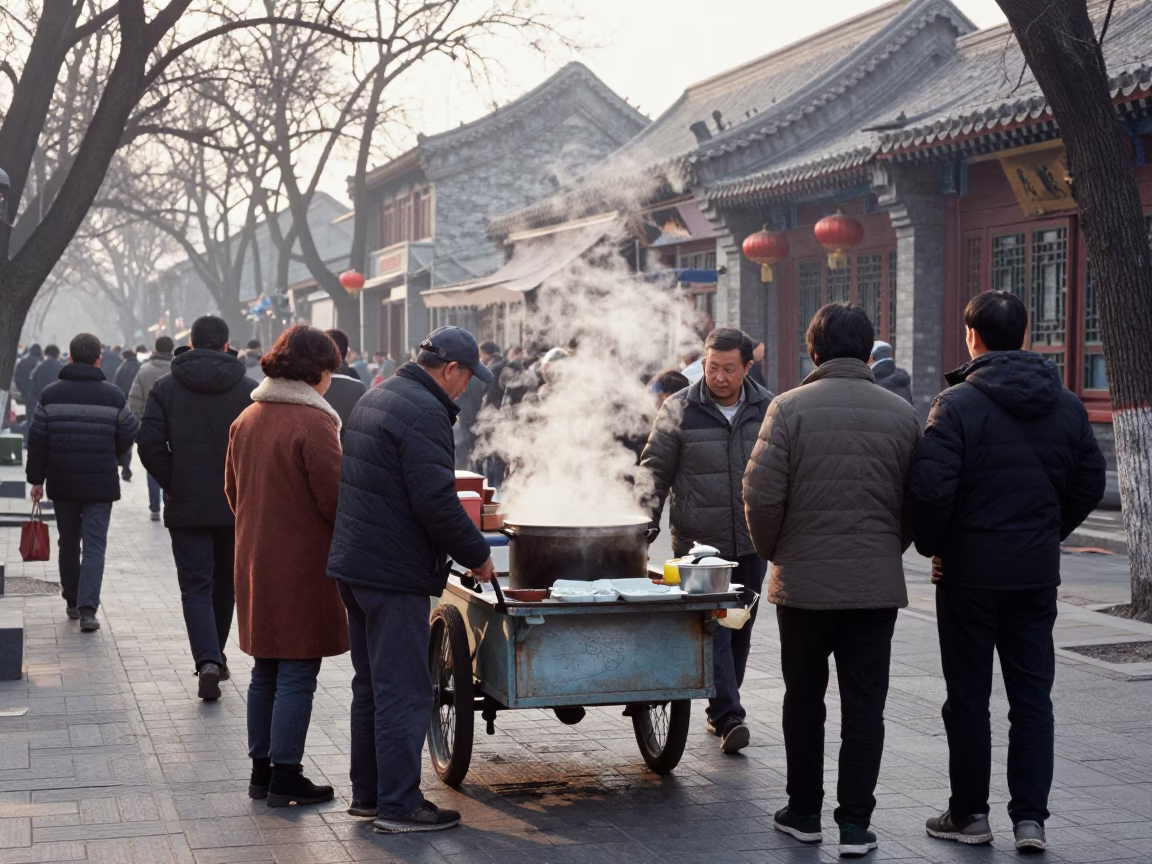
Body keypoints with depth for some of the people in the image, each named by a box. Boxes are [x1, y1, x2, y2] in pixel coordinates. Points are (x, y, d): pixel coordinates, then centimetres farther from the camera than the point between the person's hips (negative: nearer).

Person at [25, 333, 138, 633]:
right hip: (100, 483, -2)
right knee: (94, 545, -1)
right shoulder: (113, 395, -4)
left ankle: (72, 602, 26)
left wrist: (36, 478, 7)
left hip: (61, 483, 2)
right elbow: (128, 436, 1)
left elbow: (37, 440, -1)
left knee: (68, 542, 17)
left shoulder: (50, 394, -2)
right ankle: (87, 608, -13)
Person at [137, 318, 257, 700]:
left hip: (186, 507, -1)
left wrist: (173, 483, 2)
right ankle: (216, 657, 29)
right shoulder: (249, 389, -3)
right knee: (225, 584, 17)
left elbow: (149, 443, -9)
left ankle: (207, 660, -17)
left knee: (196, 587, 1)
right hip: (237, 507, 1)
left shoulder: (165, 388, -1)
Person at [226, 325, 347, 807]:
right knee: (297, 674, 0)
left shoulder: (247, 419, 8)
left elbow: (233, 491, 16)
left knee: (266, 672, 16)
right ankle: (285, 778, 3)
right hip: (303, 564, -8)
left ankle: (261, 769, 23)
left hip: (254, 562, 8)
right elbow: (334, 499, -15)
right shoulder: (313, 423, -17)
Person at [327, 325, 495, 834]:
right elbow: (435, 501, -23)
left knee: (371, 684, 17)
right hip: (394, 572, -10)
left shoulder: (376, 398, 15)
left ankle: (367, 792, 25)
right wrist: (476, 554, -10)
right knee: (404, 691, -4)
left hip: (354, 563, 10)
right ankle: (398, 805, 0)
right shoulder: (425, 414, -17)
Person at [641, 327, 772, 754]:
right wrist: (644, 528, -9)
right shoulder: (679, 410, -4)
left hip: (751, 543, 4)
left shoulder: (768, 409, 5)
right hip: (699, 543, -4)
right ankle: (728, 717, -13)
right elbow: (655, 473, 0)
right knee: (713, 630, -11)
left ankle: (720, 710, 25)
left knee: (740, 631, 11)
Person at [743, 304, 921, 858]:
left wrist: (774, 552, 5)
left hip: (803, 582, -1)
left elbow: (761, 496, -12)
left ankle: (804, 812, 22)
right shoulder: (901, 414, 2)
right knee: (864, 704, 6)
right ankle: (855, 823, 7)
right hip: (877, 584, 1)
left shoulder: (789, 408, -7)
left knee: (804, 699, 13)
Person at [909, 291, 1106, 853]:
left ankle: (969, 813, 14)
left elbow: (930, 489, -19)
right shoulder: (1066, 406, 5)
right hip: (1037, 573, 4)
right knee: (1032, 695, 9)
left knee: (968, 696, 6)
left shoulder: (957, 404, -12)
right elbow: (1090, 484, 8)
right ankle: (1030, 817, 8)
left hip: (969, 572, -4)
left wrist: (933, 547, -3)